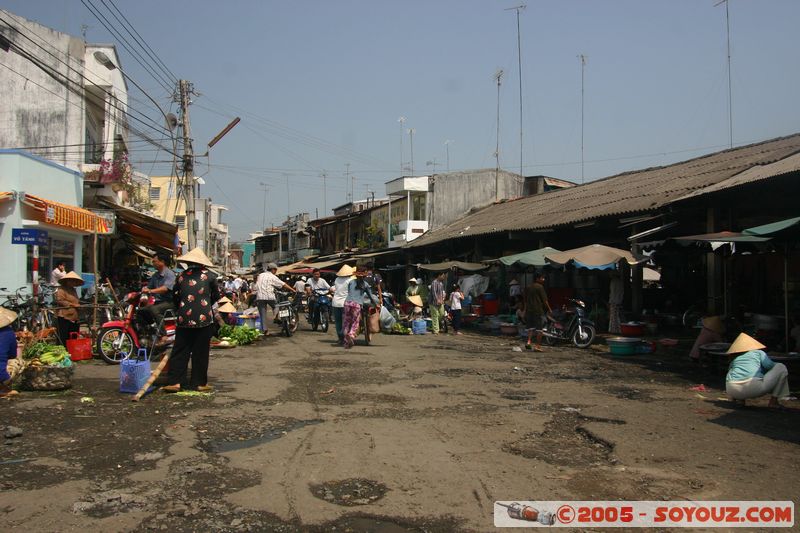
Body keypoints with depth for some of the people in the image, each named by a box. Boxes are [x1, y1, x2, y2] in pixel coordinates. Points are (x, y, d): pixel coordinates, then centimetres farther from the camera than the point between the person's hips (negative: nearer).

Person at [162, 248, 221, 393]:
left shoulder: (181, 276, 6)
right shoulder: (209, 275, 0)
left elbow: (175, 297, 12)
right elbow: (216, 296, 9)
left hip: (184, 319, 2)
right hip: (204, 319, -2)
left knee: (180, 350, 8)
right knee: (200, 352, 4)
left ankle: (173, 382, 5)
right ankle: (199, 383, 9)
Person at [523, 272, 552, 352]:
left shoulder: (527, 287, 12)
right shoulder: (540, 287, -8)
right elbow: (544, 300, -8)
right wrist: (549, 309, 1)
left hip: (529, 310, 6)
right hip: (538, 311, -6)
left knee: (530, 327, 15)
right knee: (539, 328, 1)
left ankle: (528, 341, -4)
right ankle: (538, 346, 1)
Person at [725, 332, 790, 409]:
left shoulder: (734, 360, 28)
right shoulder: (759, 352, 19)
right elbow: (770, 365, 3)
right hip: (753, 388, -4)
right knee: (781, 367, 18)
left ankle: (740, 399, 16)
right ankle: (773, 401, 12)